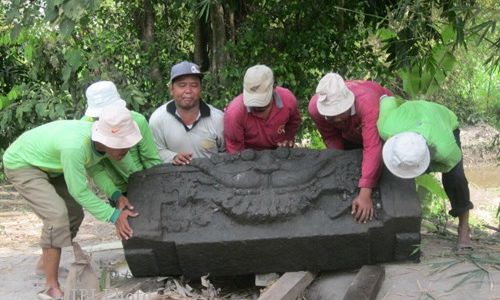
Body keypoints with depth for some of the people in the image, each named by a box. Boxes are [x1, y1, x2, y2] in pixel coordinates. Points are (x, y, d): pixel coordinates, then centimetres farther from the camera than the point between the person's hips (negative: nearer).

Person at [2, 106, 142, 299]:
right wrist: (113, 216, -25)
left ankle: (45, 263, 33)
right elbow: (80, 192, -30)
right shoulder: (74, 147, -41)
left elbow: (96, 168, -5)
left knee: (74, 214, 10)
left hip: (47, 164, 8)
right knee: (57, 215, -23)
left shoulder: (107, 139, -19)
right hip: (22, 164, -8)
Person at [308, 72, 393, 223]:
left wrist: (365, 194, -61)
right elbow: (330, 137, -18)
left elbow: (372, 148, -56)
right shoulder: (315, 107, -38)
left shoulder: (367, 103, -51)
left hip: (380, 121, -3)